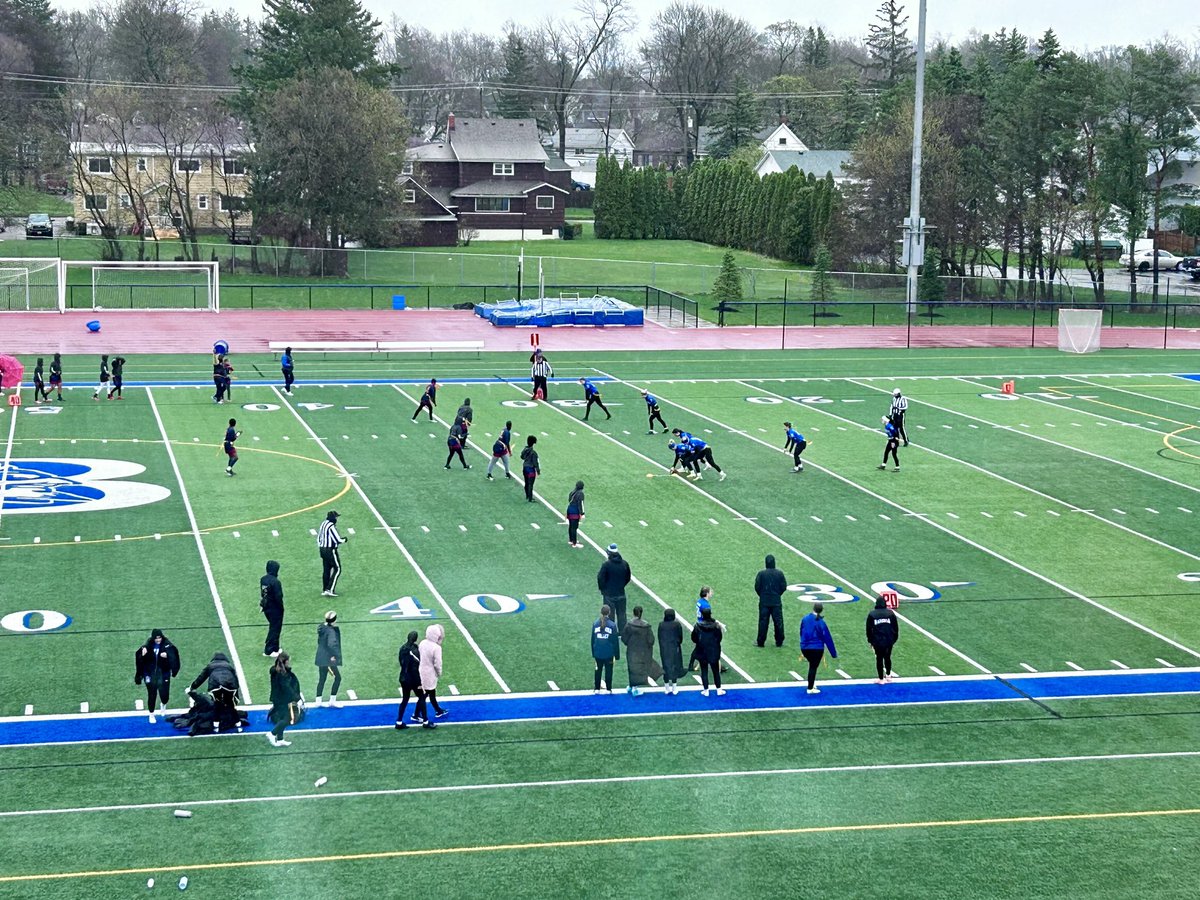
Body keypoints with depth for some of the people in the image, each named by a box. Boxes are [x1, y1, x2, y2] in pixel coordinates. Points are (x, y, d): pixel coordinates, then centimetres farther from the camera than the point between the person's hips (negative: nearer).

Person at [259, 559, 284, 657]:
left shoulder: (263, 579, -1)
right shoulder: (275, 582, -24)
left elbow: (262, 594, 7)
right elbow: (278, 597, -22)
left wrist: (262, 604, 15)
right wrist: (281, 608, -8)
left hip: (266, 608, 8)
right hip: (275, 609, -8)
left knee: (273, 628, 21)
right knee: (275, 629, 4)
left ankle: (275, 648, 30)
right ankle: (268, 651, 7)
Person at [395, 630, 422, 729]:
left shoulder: (403, 648, -3)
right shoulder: (414, 651, -24)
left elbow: (402, 663, 7)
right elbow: (416, 668, -21)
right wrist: (419, 682, -14)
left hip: (404, 678, 6)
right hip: (413, 679, -6)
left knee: (405, 699, 16)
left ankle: (399, 722, 15)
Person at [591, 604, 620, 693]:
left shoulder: (595, 624, -3)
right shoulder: (612, 625, -9)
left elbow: (592, 640, 3)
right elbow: (615, 641, -5)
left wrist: (593, 654, 12)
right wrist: (617, 655, 3)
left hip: (598, 653, 2)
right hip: (609, 653, -2)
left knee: (598, 670, 14)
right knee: (608, 671, 10)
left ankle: (597, 689, 19)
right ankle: (608, 689, 14)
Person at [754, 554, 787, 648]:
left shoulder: (761, 573, -9)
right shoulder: (779, 574, -4)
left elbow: (757, 587, -7)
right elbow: (784, 587, -1)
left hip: (764, 602, -1)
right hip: (776, 602, 1)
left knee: (763, 622, 4)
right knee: (778, 622, 10)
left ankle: (761, 642, 7)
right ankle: (779, 642, 15)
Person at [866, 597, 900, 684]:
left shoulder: (872, 614, -1)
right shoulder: (891, 613, 2)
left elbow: (869, 629, 2)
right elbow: (896, 628, 5)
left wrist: (870, 641, 10)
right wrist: (894, 638, 14)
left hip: (877, 641, -2)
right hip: (889, 641, 2)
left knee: (879, 659, 5)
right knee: (887, 657, 19)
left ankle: (881, 679, 8)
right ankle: (888, 675, 27)